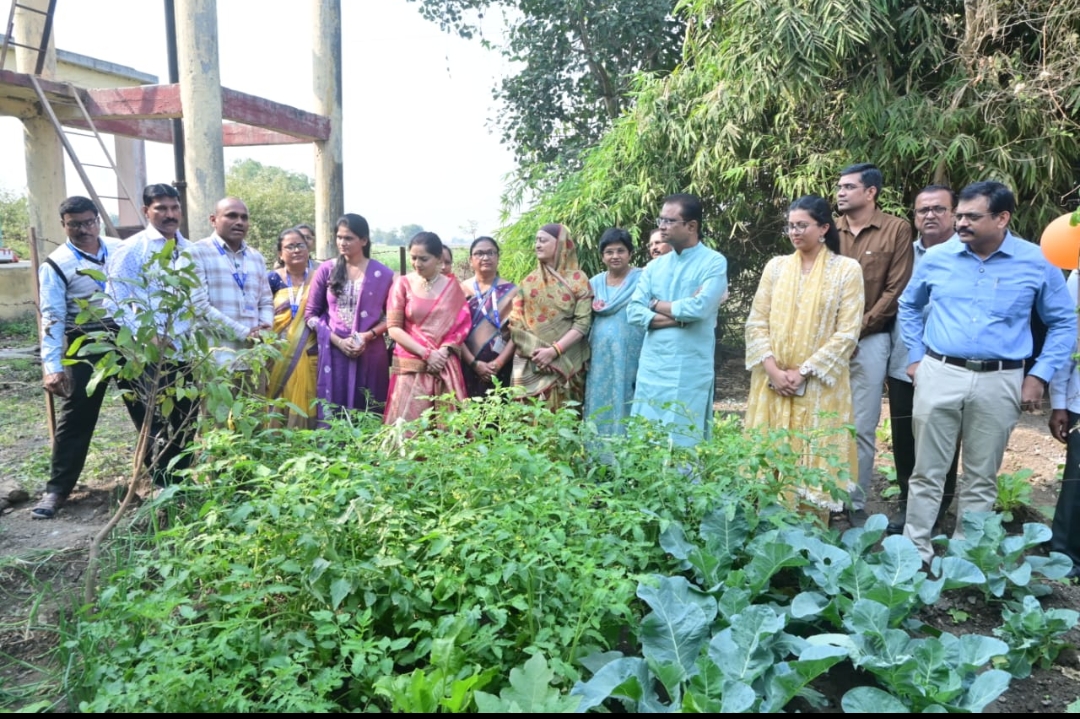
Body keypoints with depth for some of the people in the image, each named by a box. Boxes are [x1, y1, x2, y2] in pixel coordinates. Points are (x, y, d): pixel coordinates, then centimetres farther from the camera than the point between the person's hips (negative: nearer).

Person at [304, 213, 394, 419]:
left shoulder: (383, 274, 1)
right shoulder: (326, 270, 3)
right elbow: (311, 314, 5)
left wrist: (368, 336, -13)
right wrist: (337, 340, -8)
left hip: (370, 354, 0)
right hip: (333, 352, 1)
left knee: (368, 417, 4)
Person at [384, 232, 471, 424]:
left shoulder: (452, 287, 7)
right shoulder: (403, 284, 1)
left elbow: (462, 325, 5)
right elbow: (394, 329, -3)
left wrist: (443, 352, -11)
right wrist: (426, 354, -11)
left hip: (445, 366, 2)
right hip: (412, 366, -2)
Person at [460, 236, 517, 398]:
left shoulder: (510, 291, 4)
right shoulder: (461, 289, 4)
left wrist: (499, 363, -12)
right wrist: (474, 363, -11)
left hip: (500, 368, 0)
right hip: (468, 367, 0)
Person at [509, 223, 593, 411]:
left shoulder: (578, 280, 1)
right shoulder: (529, 281, 11)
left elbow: (582, 323, -7)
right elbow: (515, 320, 5)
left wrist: (553, 351, -16)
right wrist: (533, 351, -9)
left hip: (565, 361, -2)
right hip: (530, 363, 3)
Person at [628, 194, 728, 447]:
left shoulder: (714, 262, -5)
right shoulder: (654, 266, 11)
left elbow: (700, 307, -19)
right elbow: (633, 312, 2)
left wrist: (657, 305, -3)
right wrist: (679, 315, -11)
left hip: (689, 370, -5)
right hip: (651, 367, 5)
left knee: (683, 444, 1)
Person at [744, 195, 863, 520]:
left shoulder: (847, 269, -2)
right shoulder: (776, 266, 8)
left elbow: (848, 332, -8)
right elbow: (756, 322, 4)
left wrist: (804, 372, -14)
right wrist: (773, 370, -9)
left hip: (819, 385, -3)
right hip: (773, 382, 3)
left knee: (813, 460, 2)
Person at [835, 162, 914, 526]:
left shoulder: (896, 229, -1)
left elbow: (896, 290, -5)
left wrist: (858, 329, -10)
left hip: (869, 341, -3)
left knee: (861, 429, 2)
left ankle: (855, 509, 13)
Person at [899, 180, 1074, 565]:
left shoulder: (1037, 262, -1)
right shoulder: (936, 257, 1)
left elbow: (1064, 323, 7)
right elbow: (908, 306, 17)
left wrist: (1039, 375, -2)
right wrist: (915, 357, 10)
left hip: (999, 382, 0)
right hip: (939, 375, 0)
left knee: (982, 477, 11)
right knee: (927, 471, 5)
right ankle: (915, 550, 16)